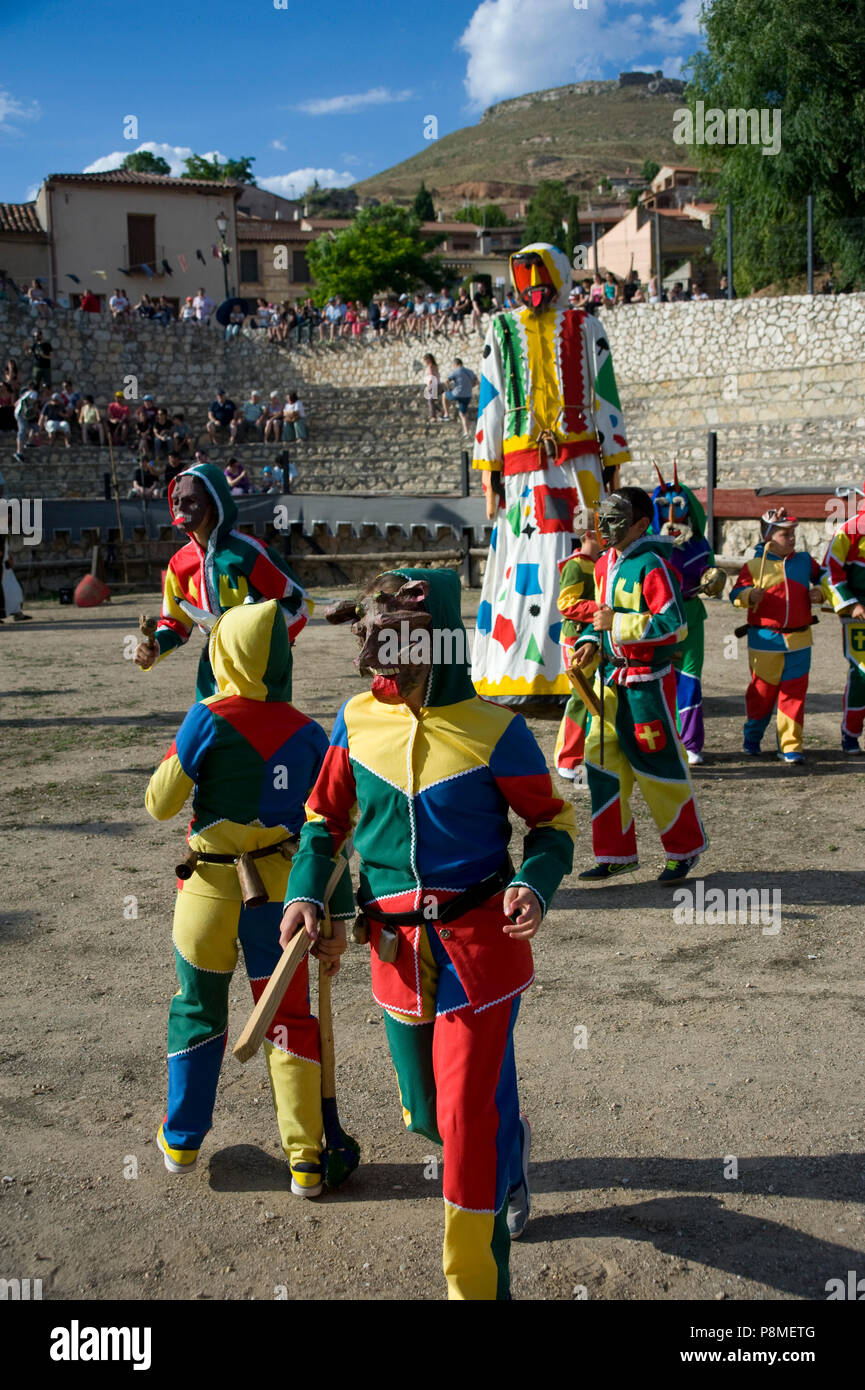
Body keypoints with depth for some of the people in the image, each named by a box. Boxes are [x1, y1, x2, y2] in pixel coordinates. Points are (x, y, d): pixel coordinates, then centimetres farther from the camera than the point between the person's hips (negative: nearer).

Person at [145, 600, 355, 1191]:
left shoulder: (208, 721, -13)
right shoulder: (309, 733, -4)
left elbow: (161, 804, -7)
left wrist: (175, 757, 12)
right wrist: (337, 918, 5)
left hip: (211, 889, -1)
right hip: (281, 892, 1)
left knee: (198, 1011, 18)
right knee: (290, 1020, 11)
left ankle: (182, 1138, 33)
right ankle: (306, 1160, 13)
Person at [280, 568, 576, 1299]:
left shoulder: (493, 730, -11)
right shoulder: (357, 721, 0)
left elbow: (553, 820, 0)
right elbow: (326, 816, 12)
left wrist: (535, 884, -18)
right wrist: (306, 891, -2)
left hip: (479, 945, -4)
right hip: (396, 950, 5)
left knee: (470, 1117, -5)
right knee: (427, 1113, 18)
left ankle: (477, 1279, 15)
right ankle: (509, 1152, 53)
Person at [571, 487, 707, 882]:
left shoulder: (652, 564, -15)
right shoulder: (605, 564, 12)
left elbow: (674, 625, -23)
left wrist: (616, 624, -24)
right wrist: (591, 644, 6)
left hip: (648, 679, -8)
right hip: (610, 675, 8)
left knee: (659, 762, 1)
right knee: (603, 760, 7)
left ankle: (685, 849, 20)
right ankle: (617, 854, 16)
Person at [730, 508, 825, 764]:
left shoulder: (804, 560, 7)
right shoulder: (754, 565, -3)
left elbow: (822, 577, 22)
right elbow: (735, 594, -4)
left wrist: (819, 592, 1)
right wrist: (749, 595, -24)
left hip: (798, 642, 3)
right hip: (765, 642, -3)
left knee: (794, 693, 2)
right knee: (762, 692, 7)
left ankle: (790, 746, 9)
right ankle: (752, 739, 27)